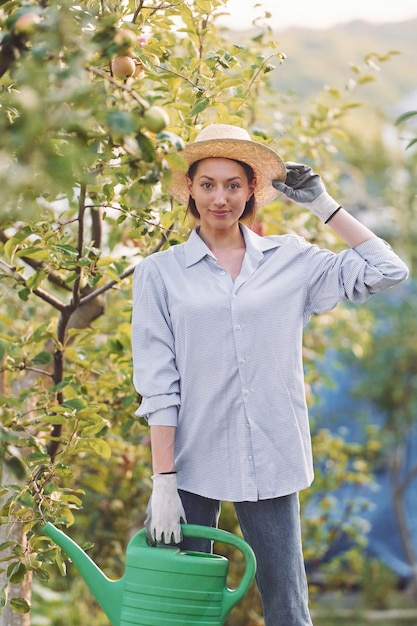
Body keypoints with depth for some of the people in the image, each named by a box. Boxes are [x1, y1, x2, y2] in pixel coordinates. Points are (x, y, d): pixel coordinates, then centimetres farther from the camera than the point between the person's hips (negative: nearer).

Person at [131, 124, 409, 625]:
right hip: (191, 465, -1)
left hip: (269, 466, 1)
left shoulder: (289, 259, 8)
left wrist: (321, 204, 4)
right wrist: (162, 482, -8)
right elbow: (157, 385, -2)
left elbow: (385, 271, 4)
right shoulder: (160, 273, 2)